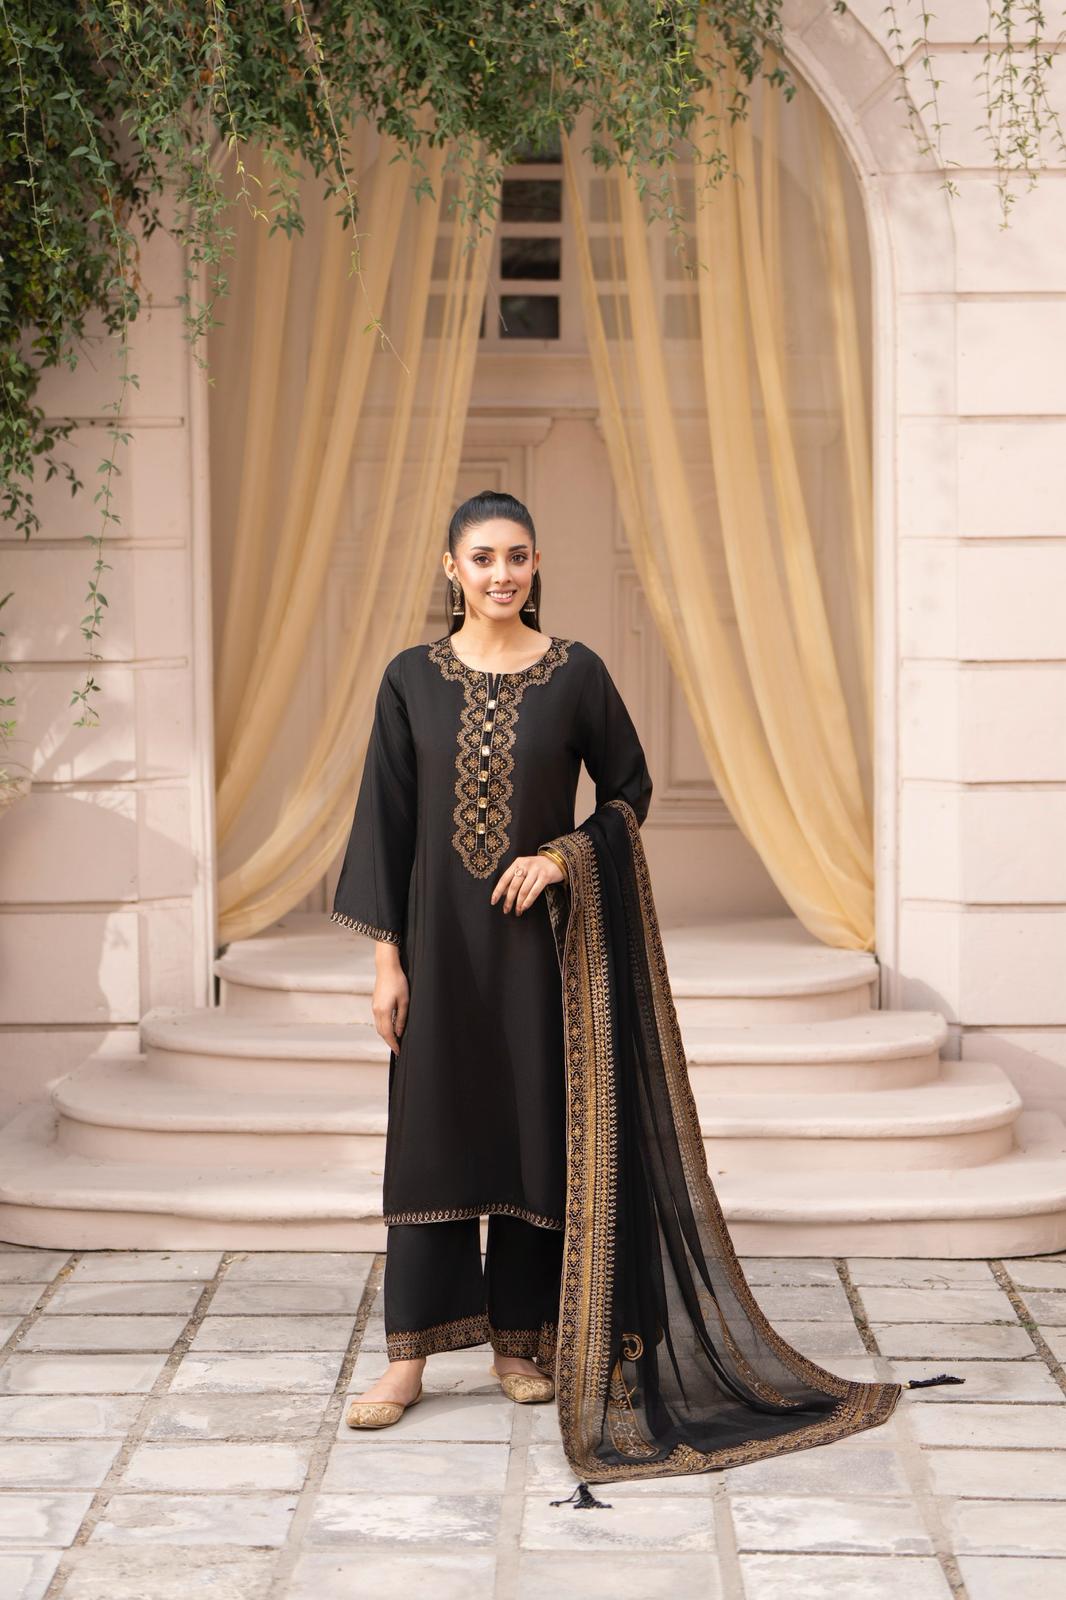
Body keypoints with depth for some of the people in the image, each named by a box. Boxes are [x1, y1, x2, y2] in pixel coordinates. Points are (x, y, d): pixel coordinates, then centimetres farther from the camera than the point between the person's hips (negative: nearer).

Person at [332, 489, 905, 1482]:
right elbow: (386, 821, 0)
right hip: (442, 934, 0)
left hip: (541, 937, 0)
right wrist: (386, 957, -4)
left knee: (536, 1128, 5)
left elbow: (631, 790, 6)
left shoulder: (575, 673, -1)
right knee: (430, 1134, 2)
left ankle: (519, 1340, 19)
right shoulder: (412, 679, 0)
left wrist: (562, 857, -12)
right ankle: (409, 1356, 8)